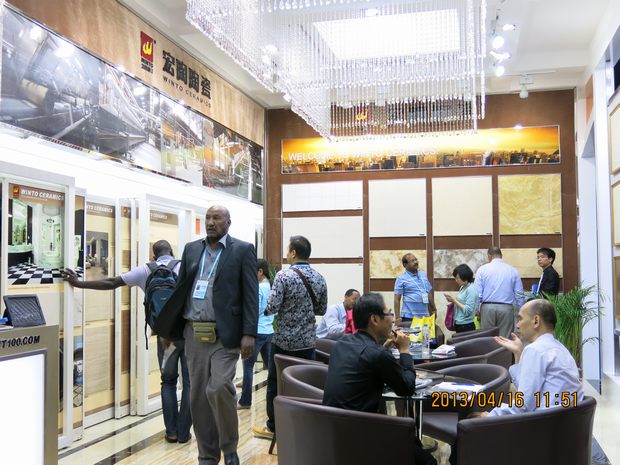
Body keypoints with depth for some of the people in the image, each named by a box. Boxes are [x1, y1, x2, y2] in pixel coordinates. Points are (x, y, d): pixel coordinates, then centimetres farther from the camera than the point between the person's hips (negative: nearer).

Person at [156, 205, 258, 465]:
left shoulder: (242, 250, -1)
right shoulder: (191, 249, 13)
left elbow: (251, 295, -5)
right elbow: (180, 288, 13)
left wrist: (249, 334, -13)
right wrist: (170, 328, 8)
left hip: (224, 334, -5)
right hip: (194, 333, 5)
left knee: (219, 389, -15)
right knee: (198, 396, 9)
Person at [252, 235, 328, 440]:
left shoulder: (284, 275, -14)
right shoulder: (319, 278, 2)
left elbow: (272, 307, -17)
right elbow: (322, 310, 10)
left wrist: (264, 309, 4)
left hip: (284, 340, -4)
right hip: (307, 340, 4)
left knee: (276, 383, 9)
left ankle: (273, 426, 18)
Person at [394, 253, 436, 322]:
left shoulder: (423, 275, 12)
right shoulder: (401, 279, -4)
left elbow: (429, 293, 20)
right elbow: (397, 299, -7)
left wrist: (434, 309, 19)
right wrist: (397, 317, -14)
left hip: (425, 316, 5)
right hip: (409, 317, -5)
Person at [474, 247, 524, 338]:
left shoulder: (482, 269, 1)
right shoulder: (513, 271, 3)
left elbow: (477, 293, -2)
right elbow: (519, 294, 3)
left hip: (487, 308, 0)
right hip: (506, 309, 0)